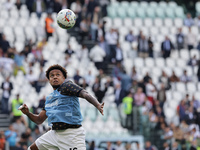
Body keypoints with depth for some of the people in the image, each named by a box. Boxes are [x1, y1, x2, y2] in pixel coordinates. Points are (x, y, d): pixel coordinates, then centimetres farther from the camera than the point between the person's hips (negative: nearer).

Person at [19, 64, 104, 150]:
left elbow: (85, 94, -20)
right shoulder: (49, 98, 20)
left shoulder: (66, 86, -3)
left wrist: (97, 105, -39)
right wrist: (28, 113, 4)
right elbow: (39, 120, 24)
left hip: (72, 133, -8)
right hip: (55, 133, 8)